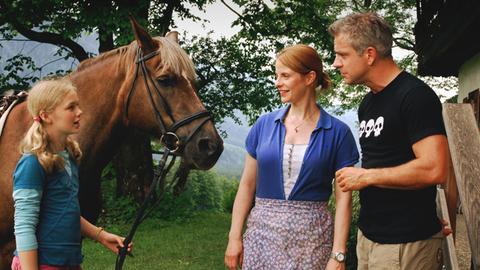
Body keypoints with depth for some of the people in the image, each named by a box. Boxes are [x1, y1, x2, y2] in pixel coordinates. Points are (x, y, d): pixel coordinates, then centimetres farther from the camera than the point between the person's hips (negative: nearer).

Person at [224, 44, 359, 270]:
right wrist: (234, 237, 1)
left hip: (312, 236, -2)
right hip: (263, 232, 2)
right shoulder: (264, 124, 4)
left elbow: (343, 198, -5)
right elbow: (247, 185, 6)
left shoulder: (337, 132, -4)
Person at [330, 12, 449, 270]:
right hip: (368, 234, 8)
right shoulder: (368, 103, 12)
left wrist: (365, 176, -15)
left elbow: (434, 169, -23)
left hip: (406, 242, -8)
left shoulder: (415, 95, -14)